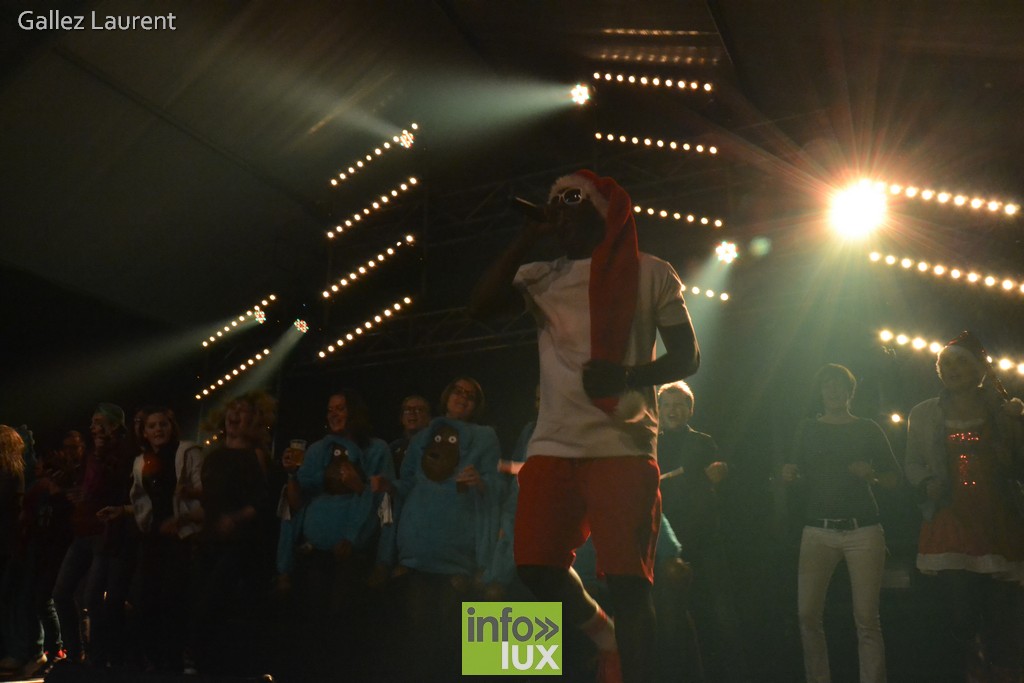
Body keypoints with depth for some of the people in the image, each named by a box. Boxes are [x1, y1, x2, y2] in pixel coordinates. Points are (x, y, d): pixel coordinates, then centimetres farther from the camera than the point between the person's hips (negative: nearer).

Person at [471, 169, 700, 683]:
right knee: (537, 565, 0)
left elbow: (686, 356, 3)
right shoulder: (540, 276, 15)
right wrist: (528, 238, 0)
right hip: (553, 444, 4)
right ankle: (604, 637, 25)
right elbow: (481, 305, 1)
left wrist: (626, 375, -18)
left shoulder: (649, 272, 6)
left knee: (627, 581, -6)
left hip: (623, 445, -4)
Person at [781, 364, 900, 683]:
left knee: (866, 618, -9)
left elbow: (894, 479, 10)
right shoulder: (808, 429, 14)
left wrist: (872, 474, -10)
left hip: (863, 529, -1)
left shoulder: (867, 429, 10)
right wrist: (790, 476, -6)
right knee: (808, 614, -9)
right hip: (818, 530, 1)